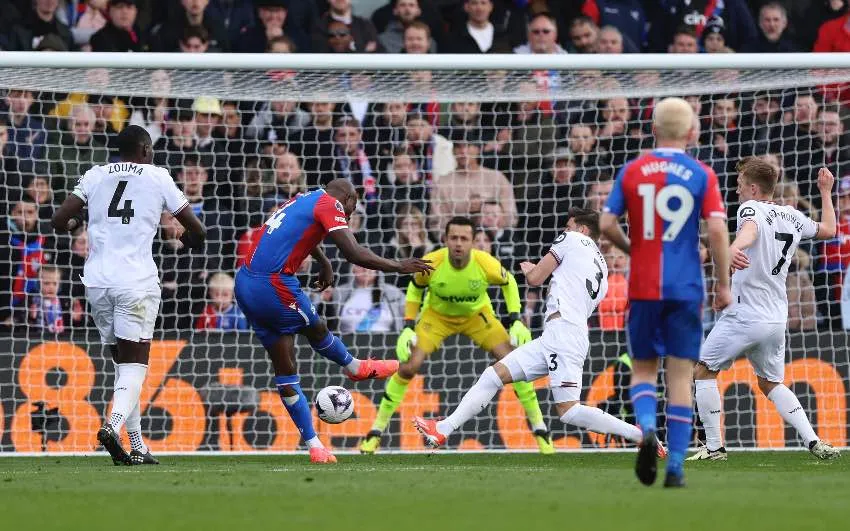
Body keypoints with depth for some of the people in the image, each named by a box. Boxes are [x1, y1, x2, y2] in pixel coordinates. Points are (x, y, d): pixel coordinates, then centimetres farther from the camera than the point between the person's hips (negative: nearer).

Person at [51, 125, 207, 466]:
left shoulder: (94, 176, 12)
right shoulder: (158, 178, 6)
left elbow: (59, 221, 6)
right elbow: (197, 232, 10)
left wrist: (75, 222, 29)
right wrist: (189, 239, 33)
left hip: (97, 281, 4)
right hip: (136, 281, -4)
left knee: (124, 363, 14)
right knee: (135, 364, -5)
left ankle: (138, 447, 12)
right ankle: (114, 425, -31)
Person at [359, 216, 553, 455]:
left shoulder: (486, 264, -31)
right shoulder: (431, 263, -30)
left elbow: (509, 282, -6)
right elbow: (415, 288, -6)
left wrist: (516, 321, -13)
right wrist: (408, 327, -11)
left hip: (476, 315, 0)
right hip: (437, 315, 0)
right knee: (408, 368, -15)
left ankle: (539, 428, 3)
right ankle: (376, 431, 0)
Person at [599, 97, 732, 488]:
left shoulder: (632, 171, 2)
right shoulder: (701, 175, -1)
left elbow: (607, 224, -2)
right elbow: (717, 229, -10)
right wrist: (723, 285, -1)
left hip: (643, 287, 1)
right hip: (686, 288, -1)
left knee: (643, 368, 14)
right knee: (681, 375, 4)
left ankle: (647, 428, -16)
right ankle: (675, 466, -2)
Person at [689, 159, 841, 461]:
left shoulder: (751, 208, -9)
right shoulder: (793, 217, 10)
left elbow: (750, 229, -35)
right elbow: (828, 230, 29)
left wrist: (735, 248, -57)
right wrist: (826, 192, 42)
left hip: (744, 317, -7)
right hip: (777, 320, 7)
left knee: (703, 371, 7)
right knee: (771, 383, 21)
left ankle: (714, 447, 3)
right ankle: (813, 441, 4)